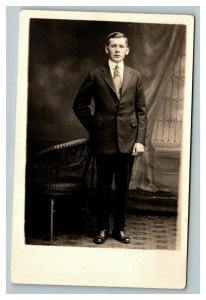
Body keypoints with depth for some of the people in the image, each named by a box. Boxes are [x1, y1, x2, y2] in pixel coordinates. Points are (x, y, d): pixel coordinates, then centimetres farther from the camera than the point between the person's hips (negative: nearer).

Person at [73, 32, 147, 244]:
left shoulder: (135, 76, 7)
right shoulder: (95, 75, 2)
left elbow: (141, 111, 7)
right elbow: (79, 105, 8)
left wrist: (140, 139, -1)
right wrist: (93, 127, 2)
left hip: (128, 141, 2)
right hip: (104, 140, -1)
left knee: (123, 187, 9)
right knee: (103, 187, 7)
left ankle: (120, 228, 22)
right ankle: (103, 228, 20)